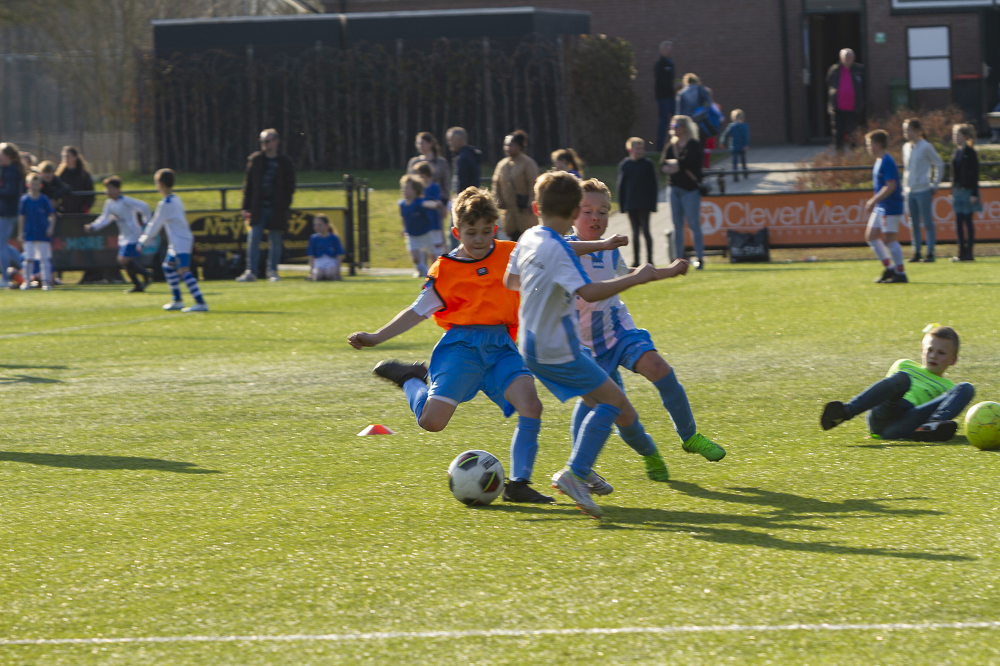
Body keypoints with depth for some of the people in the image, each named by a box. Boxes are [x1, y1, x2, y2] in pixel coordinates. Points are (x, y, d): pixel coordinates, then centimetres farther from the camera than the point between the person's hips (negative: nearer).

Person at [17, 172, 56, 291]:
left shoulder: (44, 199, -2)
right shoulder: (24, 200, 0)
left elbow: (52, 215, 2)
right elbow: (21, 217, 5)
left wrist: (51, 227, -12)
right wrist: (20, 233, 4)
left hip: (43, 234, 0)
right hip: (29, 235, 0)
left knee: (45, 259, 0)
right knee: (28, 259, -1)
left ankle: (46, 281, 6)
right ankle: (26, 281, 10)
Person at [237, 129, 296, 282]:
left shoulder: (285, 162, 3)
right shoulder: (255, 160, 7)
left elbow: (290, 186, 4)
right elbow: (248, 184, 8)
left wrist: (285, 206, -5)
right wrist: (246, 207, 3)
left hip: (277, 208, -1)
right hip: (258, 207, 1)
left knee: (275, 241, 5)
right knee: (253, 239, -6)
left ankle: (272, 271, 13)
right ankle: (251, 272, -4)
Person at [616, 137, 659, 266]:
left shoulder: (648, 164, -1)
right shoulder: (624, 165, 4)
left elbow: (654, 185, 1)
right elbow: (621, 186, 8)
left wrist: (652, 204, -4)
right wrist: (622, 205, 4)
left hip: (644, 204, -2)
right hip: (630, 205, 2)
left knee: (645, 230, -5)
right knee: (635, 232, 8)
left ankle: (649, 259, 1)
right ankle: (635, 260, 12)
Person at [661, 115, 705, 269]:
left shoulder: (694, 145, -5)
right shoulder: (671, 146, 13)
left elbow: (685, 163, -18)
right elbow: (663, 167, 4)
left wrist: (671, 164, -2)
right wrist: (678, 166, -12)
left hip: (690, 189, -6)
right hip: (675, 188, 6)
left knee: (694, 224, -7)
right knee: (677, 226, 6)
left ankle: (700, 258, -5)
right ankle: (678, 258, 8)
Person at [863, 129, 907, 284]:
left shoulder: (887, 162, -17)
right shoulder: (879, 161, 14)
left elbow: (890, 186, -24)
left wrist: (874, 201, -23)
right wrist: (873, 202, 19)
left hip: (890, 207, -11)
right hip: (881, 207, 11)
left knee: (890, 239, -8)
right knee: (871, 236, 12)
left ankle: (900, 273, -2)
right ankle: (889, 268, 17)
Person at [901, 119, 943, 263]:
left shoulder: (925, 147, -8)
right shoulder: (906, 147, 11)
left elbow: (939, 165, -4)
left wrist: (934, 185, -5)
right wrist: (905, 186, 13)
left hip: (923, 190, -6)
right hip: (909, 191, 6)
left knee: (927, 222, -2)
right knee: (914, 224, 7)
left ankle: (930, 253, 0)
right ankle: (916, 253, 11)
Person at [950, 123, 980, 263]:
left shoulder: (970, 153, -10)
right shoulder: (957, 152, 12)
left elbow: (975, 174, -12)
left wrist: (974, 194, -16)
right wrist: (952, 192, 16)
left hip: (967, 191, -7)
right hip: (958, 191, 7)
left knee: (968, 221, -4)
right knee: (959, 222, 5)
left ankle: (969, 253, 0)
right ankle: (962, 252, 9)